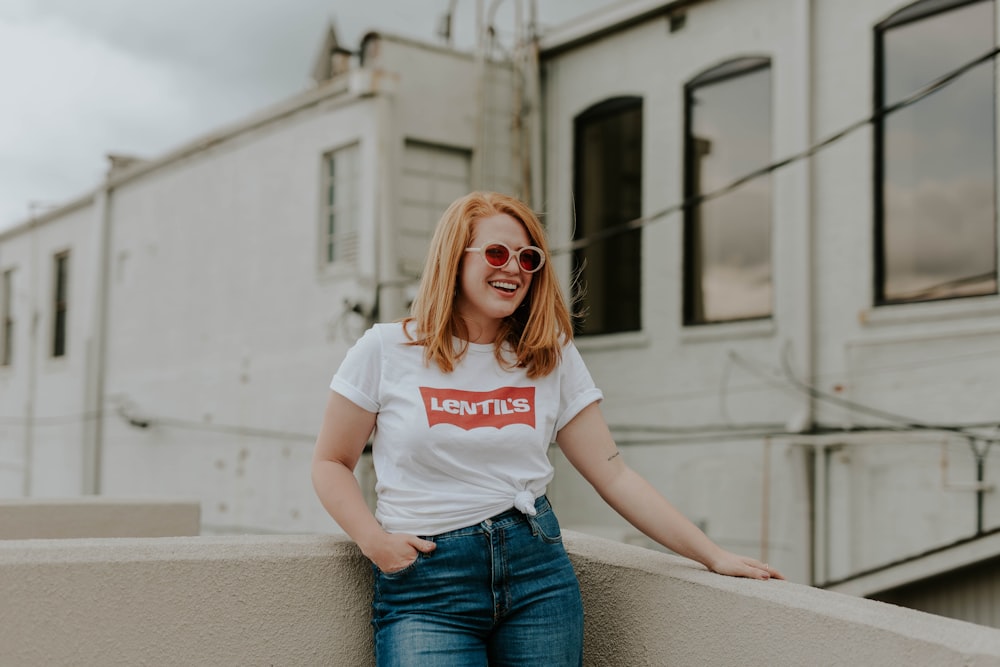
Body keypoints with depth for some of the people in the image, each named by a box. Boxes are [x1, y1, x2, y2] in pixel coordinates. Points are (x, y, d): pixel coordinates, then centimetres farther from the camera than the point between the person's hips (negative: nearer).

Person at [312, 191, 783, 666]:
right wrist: (374, 540, -12)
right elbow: (331, 463, 5)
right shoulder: (386, 351, -1)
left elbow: (615, 476, 4)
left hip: (538, 571, 2)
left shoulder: (553, 359, 5)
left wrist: (713, 556, -1)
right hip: (425, 582, -2)